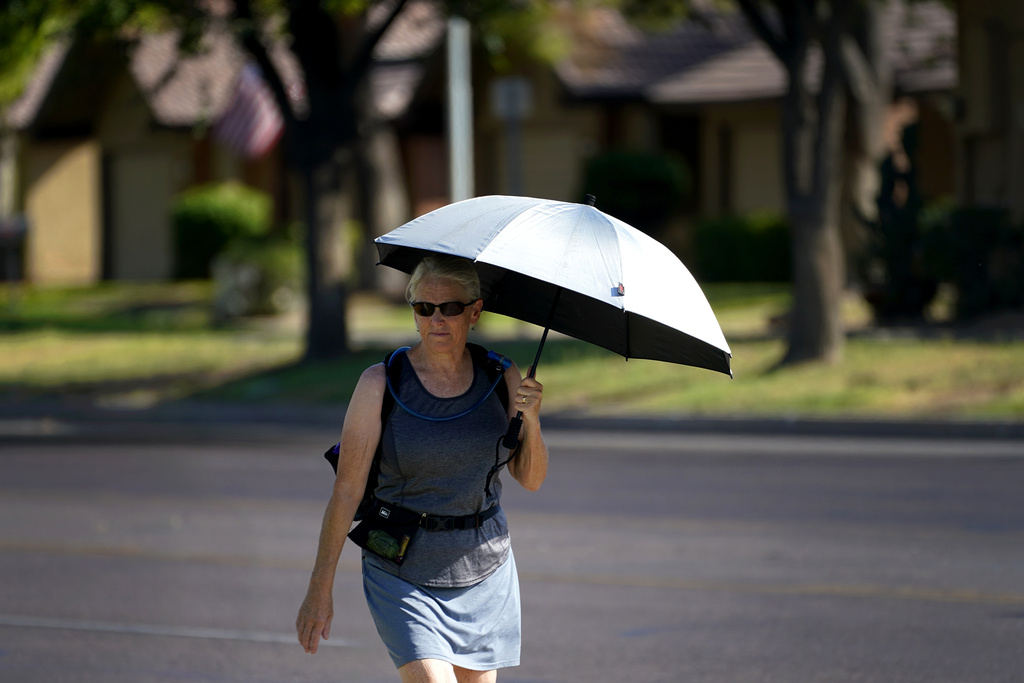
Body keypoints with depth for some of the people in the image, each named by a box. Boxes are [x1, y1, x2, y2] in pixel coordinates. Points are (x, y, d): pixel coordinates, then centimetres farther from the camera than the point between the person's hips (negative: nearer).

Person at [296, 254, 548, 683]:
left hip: (485, 574, 4)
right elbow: (347, 488, -9)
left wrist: (531, 420, -17)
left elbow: (531, 480, 3)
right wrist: (320, 590, -8)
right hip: (403, 578, -4)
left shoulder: (502, 378, 0)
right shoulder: (381, 385, -11)